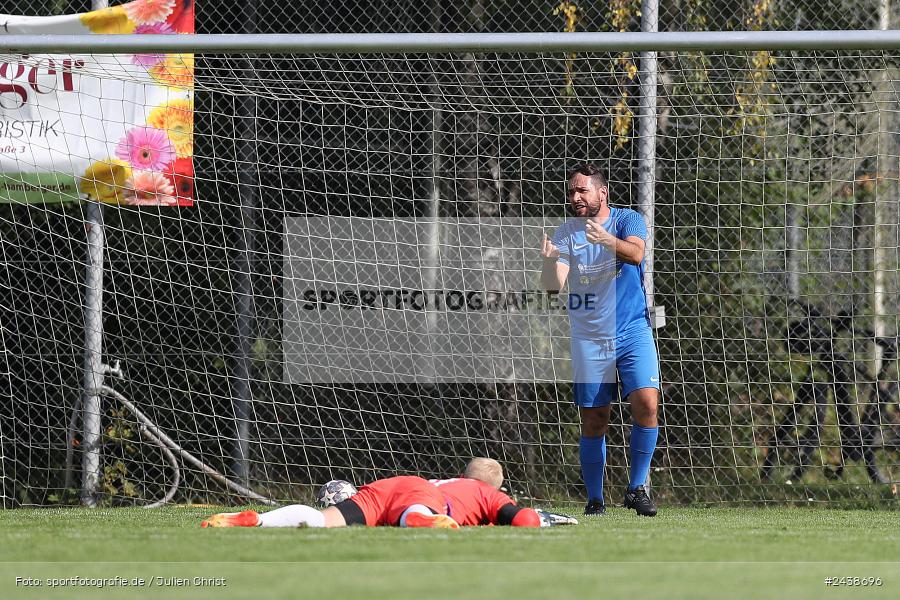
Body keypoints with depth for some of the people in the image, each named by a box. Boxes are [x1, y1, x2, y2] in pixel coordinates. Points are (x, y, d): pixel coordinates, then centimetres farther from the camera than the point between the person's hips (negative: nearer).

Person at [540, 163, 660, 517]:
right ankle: (594, 499, 10)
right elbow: (554, 285, -8)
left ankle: (637, 488, -6)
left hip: (633, 331, -1)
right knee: (594, 421, 1)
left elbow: (636, 253, -23)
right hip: (588, 338, 1)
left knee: (646, 403, -17)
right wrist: (550, 260, -30)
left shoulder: (628, 221, -2)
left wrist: (607, 240, -43)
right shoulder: (566, 233, 2)